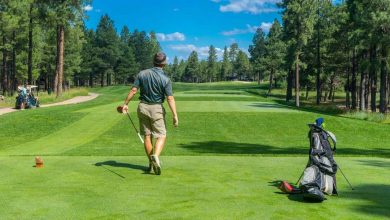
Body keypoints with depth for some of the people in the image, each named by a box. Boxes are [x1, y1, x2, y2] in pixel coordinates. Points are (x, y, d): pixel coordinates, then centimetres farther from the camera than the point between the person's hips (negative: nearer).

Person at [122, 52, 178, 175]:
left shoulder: (142, 74, -3)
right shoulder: (165, 79, -11)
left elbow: (133, 90, -5)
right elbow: (170, 98, -16)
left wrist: (125, 104, 3)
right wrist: (175, 115, -15)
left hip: (143, 107, 3)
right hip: (157, 109, -3)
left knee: (147, 136, 11)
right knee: (161, 136, 2)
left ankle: (151, 163, 15)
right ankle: (156, 156, -25)